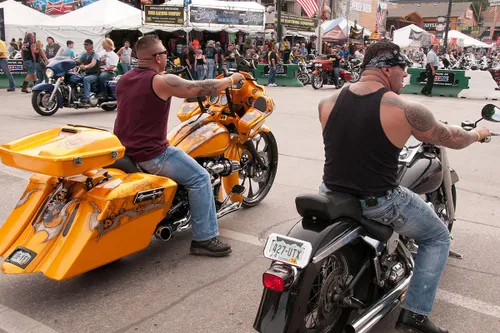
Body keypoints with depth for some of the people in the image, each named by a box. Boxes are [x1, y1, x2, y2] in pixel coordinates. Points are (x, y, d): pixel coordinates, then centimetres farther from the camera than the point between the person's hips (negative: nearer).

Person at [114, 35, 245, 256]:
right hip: (149, 155, -9)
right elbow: (201, 88, -15)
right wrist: (231, 79, 1)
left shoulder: (124, 80, 8)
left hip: (123, 151, 10)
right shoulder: (161, 81, -18)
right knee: (200, 178, -3)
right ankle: (204, 238, -1)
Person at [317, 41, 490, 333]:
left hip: (332, 194, 5)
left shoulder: (328, 103, -2)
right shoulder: (406, 110, -14)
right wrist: (477, 134, 25)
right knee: (438, 237, 20)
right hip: (379, 203, -4)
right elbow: (452, 138, 2)